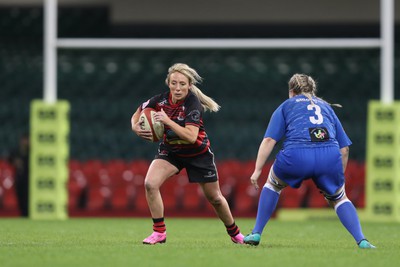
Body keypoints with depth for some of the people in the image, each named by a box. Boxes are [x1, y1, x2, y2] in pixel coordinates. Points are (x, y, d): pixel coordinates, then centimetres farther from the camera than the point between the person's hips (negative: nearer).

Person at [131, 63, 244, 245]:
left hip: (198, 153, -3)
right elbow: (138, 114, 2)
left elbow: (191, 136, -38)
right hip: (170, 151, 3)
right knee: (150, 184, -23)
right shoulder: (160, 100, -15)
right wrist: (135, 127, -20)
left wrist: (167, 121, -43)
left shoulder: (193, 103, -27)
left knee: (215, 198, 11)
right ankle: (159, 233, -10)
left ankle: (234, 232, 38)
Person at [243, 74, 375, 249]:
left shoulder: (286, 106, 24)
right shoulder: (326, 106, 31)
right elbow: (344, 148, 24)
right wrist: (338, 177, 32)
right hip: (330, 157, 2)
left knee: (273, 183, 30)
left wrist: (257, 170, 9)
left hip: (296, 155, -1)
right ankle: (361, 241, 5)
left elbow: (269, 140, 9)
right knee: (338, 198, 25)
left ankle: (256, 233, 26)